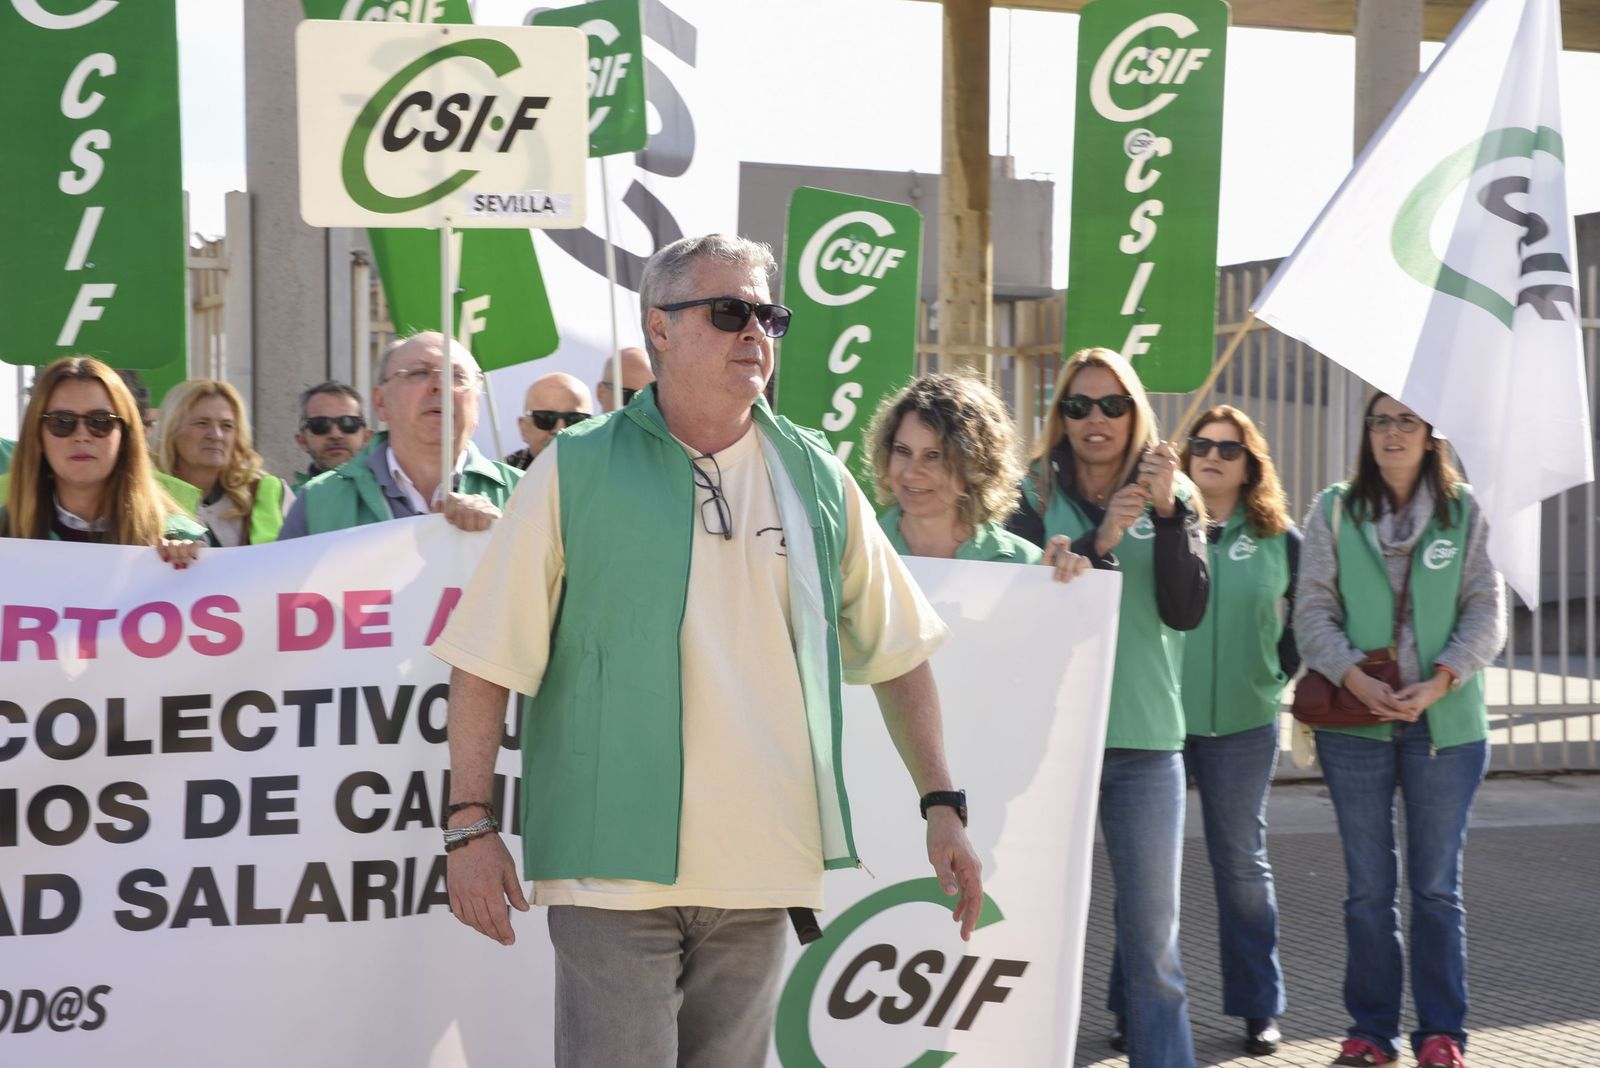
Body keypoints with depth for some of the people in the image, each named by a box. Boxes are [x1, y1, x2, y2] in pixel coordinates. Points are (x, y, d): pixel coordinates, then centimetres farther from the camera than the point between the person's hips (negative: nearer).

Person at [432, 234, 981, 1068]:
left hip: (762, 871, 4)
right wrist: (470, 826, -8)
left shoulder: (816, 478, 8)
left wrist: (942, 804, 7)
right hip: (616, 868, -3)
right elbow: (487, 662, -2)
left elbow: (896, 653, 13)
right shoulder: (577, 472, -2)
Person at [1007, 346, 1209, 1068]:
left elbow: (1185, 610, -4)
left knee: (1153, 933, 1)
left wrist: (1167, 511, -14)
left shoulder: (1174, 498, 8)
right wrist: (1099, 541, -18)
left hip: (1146, 738, 1)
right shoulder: (1035, 495, 5)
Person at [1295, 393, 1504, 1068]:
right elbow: (1313, 610, -1)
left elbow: (1486, 614, 0)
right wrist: (1356, 678, -15)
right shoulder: (1334, 511, 4)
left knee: (1437, 886, 5)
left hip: (1446, 725, 0)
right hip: (1355, 724, 1)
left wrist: (1438, 682, -14)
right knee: (1368, 887, 7)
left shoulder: (1464, 512, 4)